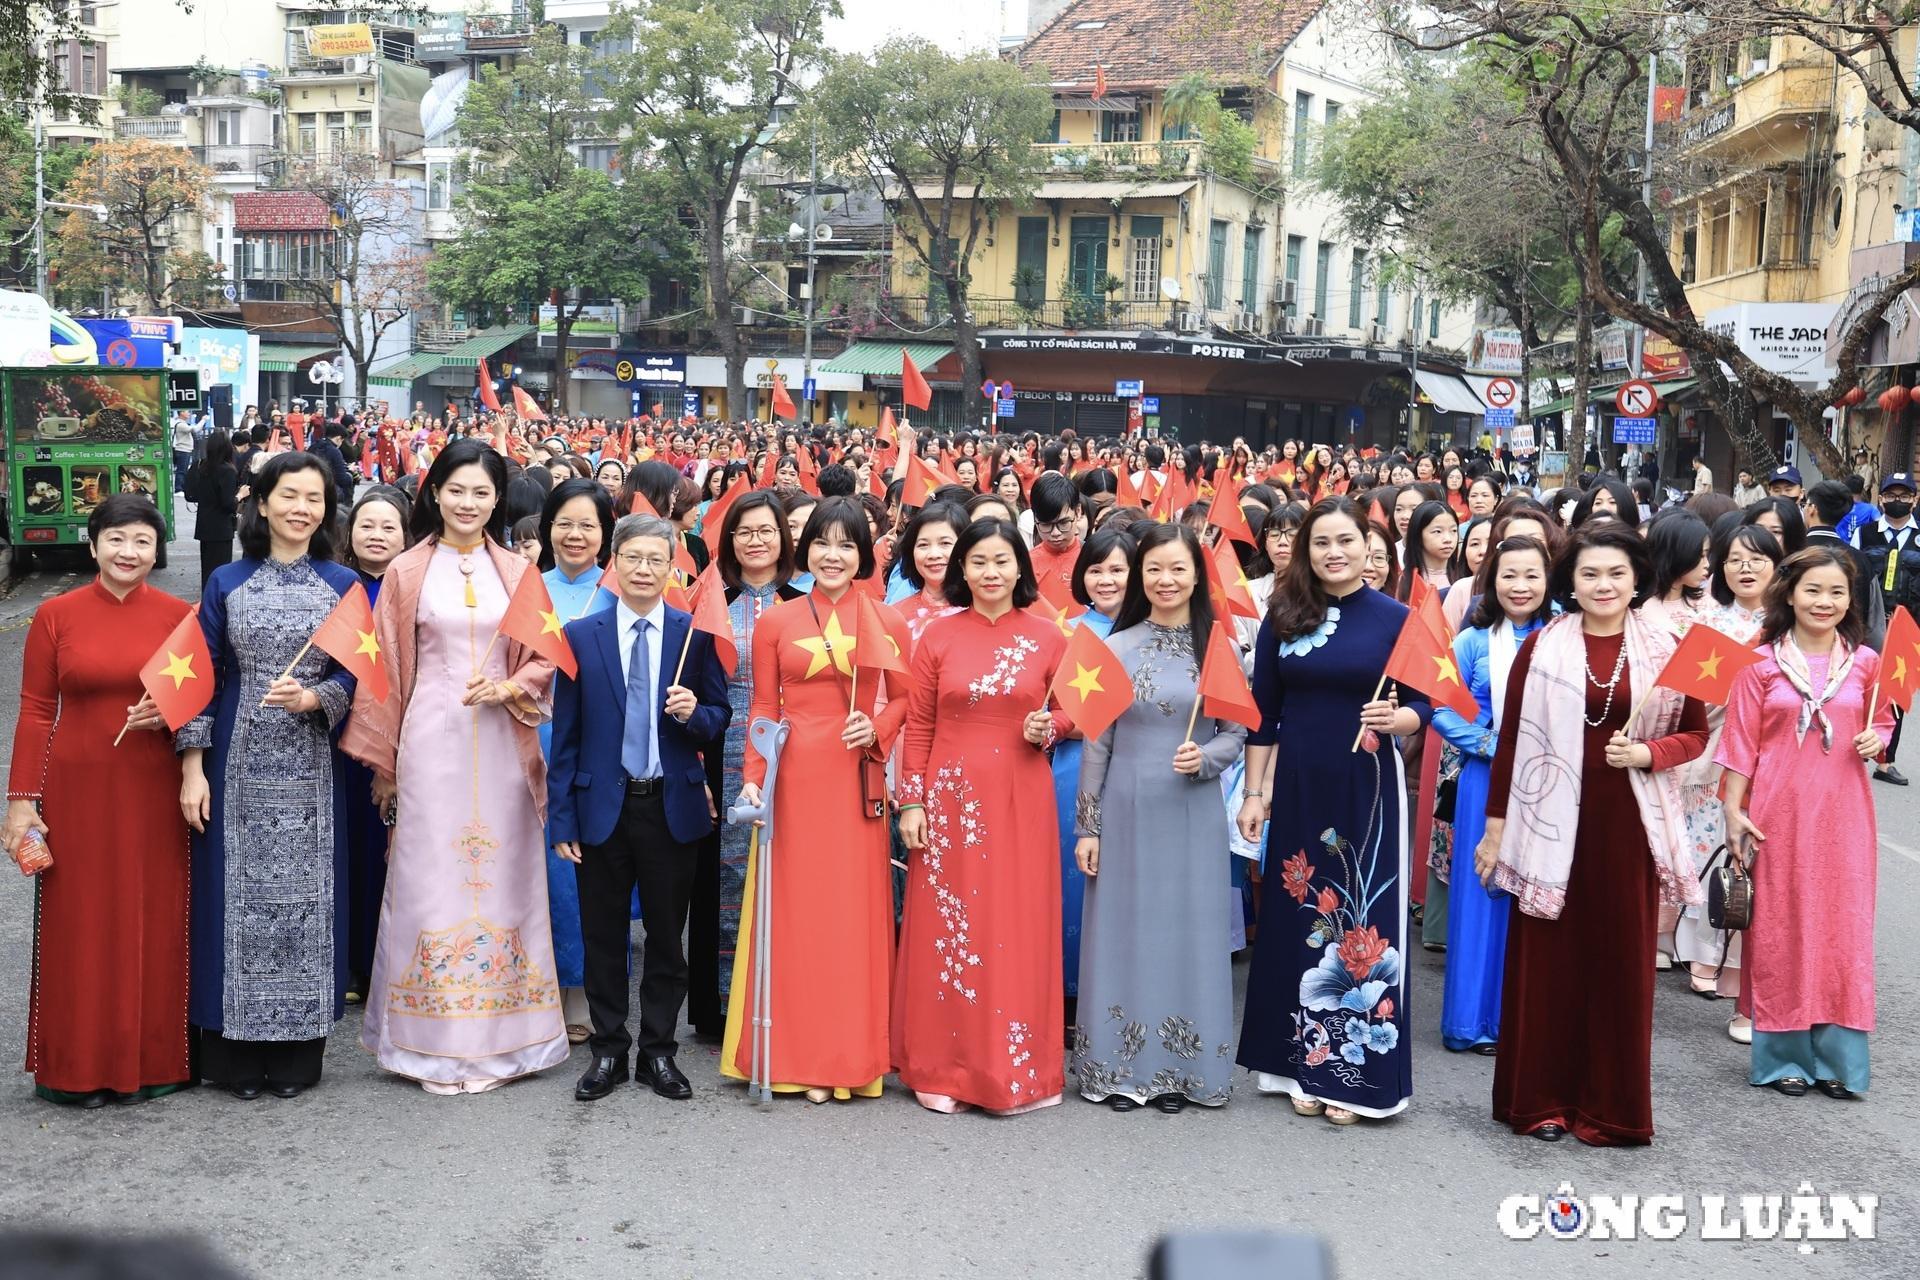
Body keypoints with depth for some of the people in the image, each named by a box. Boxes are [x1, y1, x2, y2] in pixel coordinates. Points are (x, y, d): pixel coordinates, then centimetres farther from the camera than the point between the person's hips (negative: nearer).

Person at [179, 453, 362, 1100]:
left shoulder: (343, 585, 5)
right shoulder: (226, 584, 4)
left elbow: (354, 672, 2)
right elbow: (204, 678, 2)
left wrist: (312, 697, -19)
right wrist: (192, 767, -4)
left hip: (311, 767, 0)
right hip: (239, 765, 0)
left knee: (305, 895, 3)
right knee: (239, 894, 2)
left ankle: (297, 1051, 15)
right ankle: (237, 1053, 14)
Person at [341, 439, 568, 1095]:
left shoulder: (518, 572, 7)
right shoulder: (407, 572, 4)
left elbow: (545, 658, 9)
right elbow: (384, 670, 5)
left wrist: (509, 685, -11)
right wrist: (381, 759, 4)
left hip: (502, 741, 1)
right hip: (431, 739, -1)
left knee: (501, 875, 4)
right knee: (430, 877, 0)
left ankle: (496, 1039, 14)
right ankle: (435, 1043, 9)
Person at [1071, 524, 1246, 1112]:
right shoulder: (1117, 648, 0)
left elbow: (1237, 735, 6)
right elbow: (1096, 742, 2)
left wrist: (1204, 759, -16)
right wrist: (1088, 825, -1)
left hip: (1193, 814, 0)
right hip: (1125, 809, 0)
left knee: (1188, 930, 5)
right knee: (1125, 928, 5)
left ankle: (1180, 1068, 17)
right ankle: (1121, 1068, 16)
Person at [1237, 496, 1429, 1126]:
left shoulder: (1394, 618, -2)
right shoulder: (1283, 616, 2)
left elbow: (1421, 707, -1)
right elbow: (1262, 712, 4)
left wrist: (1396, 718, -23)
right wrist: (1255, 791, 1)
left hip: (1367, 788, -2)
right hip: (1296, 785, 2)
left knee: (1364, 921, 1)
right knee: (1299, 918, 8)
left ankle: (1354, 1071, 11)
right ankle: (1303, 1062, 19)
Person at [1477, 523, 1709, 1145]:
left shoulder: (1663, 649, 2)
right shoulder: (1541, 647, -1)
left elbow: (1695, 733, 7)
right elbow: (1511, 740, 2)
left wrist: (1647, 753, -12)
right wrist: (1495, 824, 2)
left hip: (1627, 824, 1)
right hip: (1554, 822, -1)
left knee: (1622, 963, 6)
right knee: (1547, 960, 4)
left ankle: (1613, 1106, 19)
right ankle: (1542, 1099, 18)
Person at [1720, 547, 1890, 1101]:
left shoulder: (1864, 662, 4)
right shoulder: (1761, 664, -2)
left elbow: (1880, 723, 16)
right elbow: (1742, 742, -1)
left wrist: (1876, 739, -7)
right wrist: (1733, 810, -5)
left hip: (1843, 815, 2)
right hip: (1779, 813, -2)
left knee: (1843, 930, 3)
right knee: (1780, 931, 4)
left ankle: (1836, 1058, 14)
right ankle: (1783, 1055, 16)